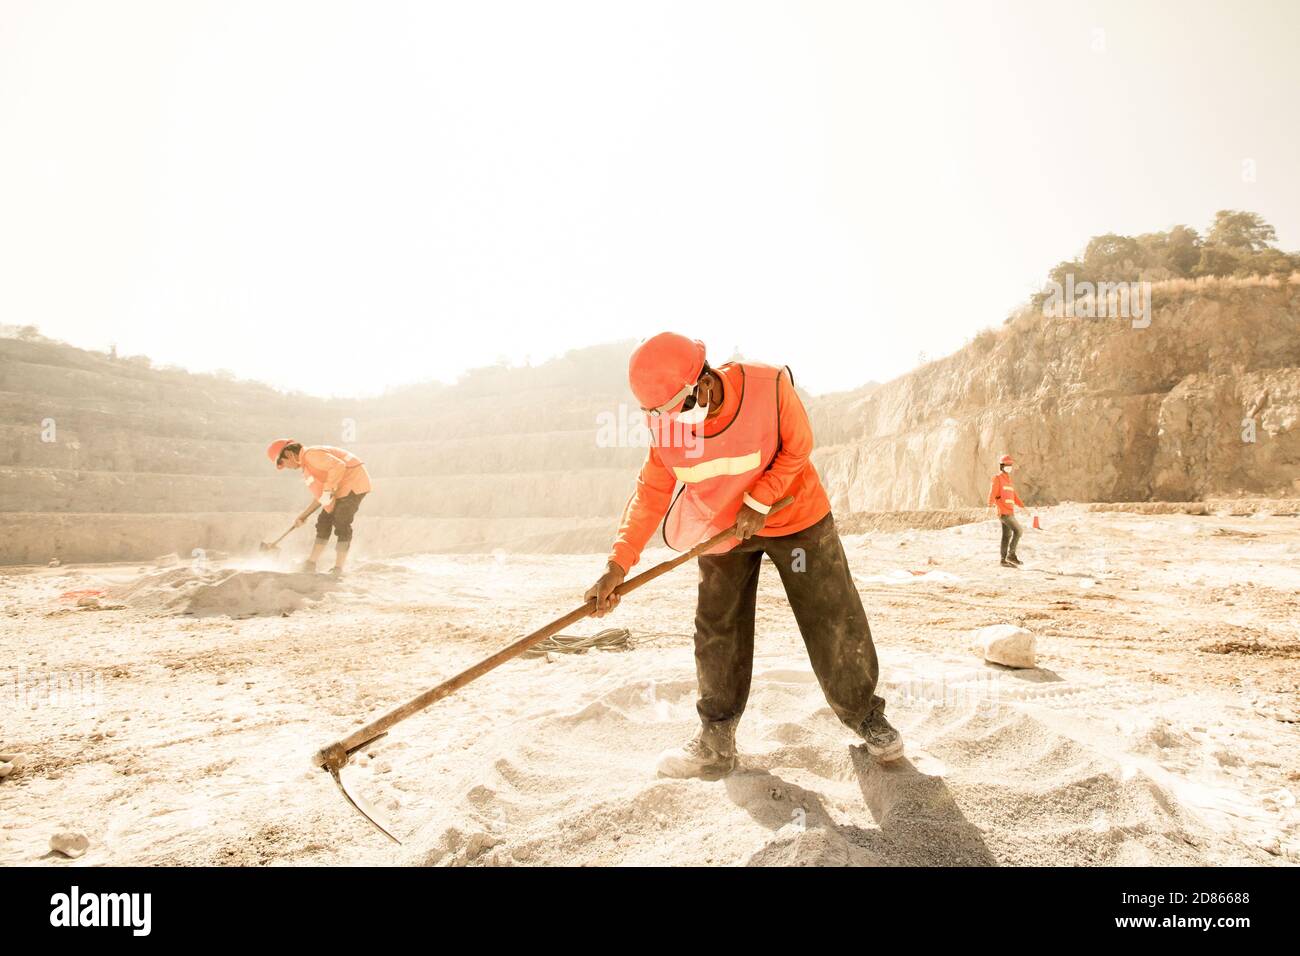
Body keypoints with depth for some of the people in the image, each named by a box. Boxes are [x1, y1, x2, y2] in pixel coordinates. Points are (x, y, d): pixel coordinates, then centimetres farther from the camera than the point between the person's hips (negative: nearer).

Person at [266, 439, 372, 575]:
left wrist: (328, 491, -25)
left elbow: (338, 466, -28)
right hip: (343, 487, 10)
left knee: (341, 525, -10)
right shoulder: (307, 467, 17)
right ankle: (311, 564, 11)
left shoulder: (311, 454, -15)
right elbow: (321, 495, 21)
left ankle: (338, 568, -5)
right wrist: (304, 515, 20)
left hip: (354, 481, -10)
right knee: (324, 522, 8)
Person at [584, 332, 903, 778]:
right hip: (722, 528, 3)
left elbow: (797, 449, -14)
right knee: (717, 631, 1)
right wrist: (618, 564, -21)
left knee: (833, 620, 2)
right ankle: (716, 743, 14)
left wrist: (759, 502, -24)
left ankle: (864, 714, 25)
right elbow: (651, 492, -14)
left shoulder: (770, 386, -30)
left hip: (794, 516, -2)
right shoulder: (667, 426, -19)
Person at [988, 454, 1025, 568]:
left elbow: (1014, 496, 25)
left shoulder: (1008, 479, 19)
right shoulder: (997, 478, -7)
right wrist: (990, 506, -33)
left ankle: (1004, 560, 13)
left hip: (1009, 512, 9)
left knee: (1007, 535, 9)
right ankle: (1011, 555, -6)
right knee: (1018, 531, -12)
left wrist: (1023, 507, 22)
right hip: (1004, 512, -9)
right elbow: (992, 493, -19)